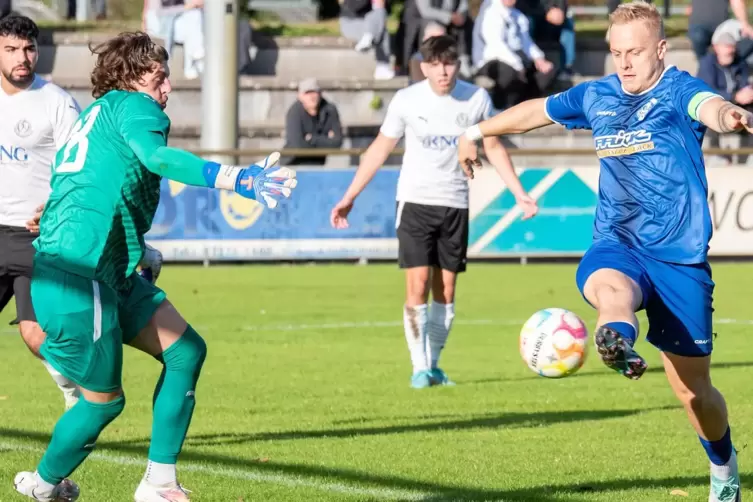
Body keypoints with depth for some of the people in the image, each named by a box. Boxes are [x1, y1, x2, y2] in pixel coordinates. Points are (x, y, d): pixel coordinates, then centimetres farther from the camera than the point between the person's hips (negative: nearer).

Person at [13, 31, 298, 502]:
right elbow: (157, 156, -28)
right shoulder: (132, 107, -6)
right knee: (105, 400, 1)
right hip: (77, 274, -10)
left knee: (186, 351, 3)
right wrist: (235, 178, -41)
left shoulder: (98, 114, 24)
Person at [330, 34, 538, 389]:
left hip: (455, 203, 2)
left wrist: (520, 194, 4)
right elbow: (379, 150, 3)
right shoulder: (406, 101, -8)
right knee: (418, 286, -11)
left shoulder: (476, 99, -4)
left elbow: (493, 148, 10)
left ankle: (433, 364, 14)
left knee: (446, 290, 5)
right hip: (415, 200, -2)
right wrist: (349, 197, 0)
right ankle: (419, 368, -7)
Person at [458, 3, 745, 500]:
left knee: (692, 388, 6)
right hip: (616, 246, 3)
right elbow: (536, 110, 28)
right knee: (613, 289, -38)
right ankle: (618, 347, -71)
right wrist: (476, 132, 41)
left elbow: (709, 105, -33)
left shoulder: (677, 90, -7)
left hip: (680, 258, -3)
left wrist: (729, 115, -58)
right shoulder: (597, 96, 9)